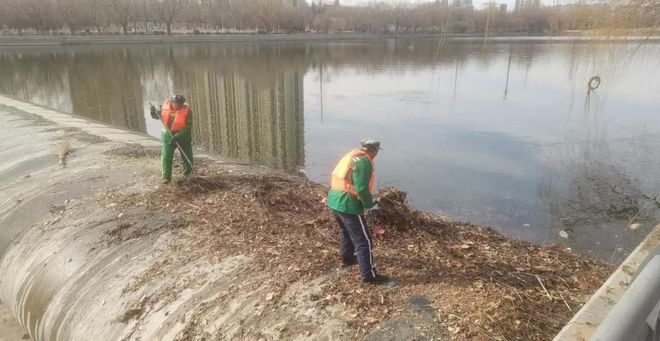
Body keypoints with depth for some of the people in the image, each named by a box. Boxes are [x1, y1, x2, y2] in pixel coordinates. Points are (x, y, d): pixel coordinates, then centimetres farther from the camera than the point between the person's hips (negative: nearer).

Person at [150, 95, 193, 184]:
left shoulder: (187, 110, -16)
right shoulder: (166, 105, -6)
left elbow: (188, 126, -19)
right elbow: (157, 116, 9)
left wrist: (178, 136, -27)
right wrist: (154, 112, -14)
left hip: (183, 136, -2)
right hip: (168, 135, 2)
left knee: (187, 156, 11)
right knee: (166, 156, -7)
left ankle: (187, 172, 37)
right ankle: (166, 177, -2)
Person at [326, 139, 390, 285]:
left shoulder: (351, 155, 14)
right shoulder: (364, 161, -14)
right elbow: (361, 188, -23)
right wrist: (370, 203, -5)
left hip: (334, 200, 10)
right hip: (348, 205, -10)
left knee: (345, 231, 31)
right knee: (363, 241, -1)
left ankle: (347, 258, 50)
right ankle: (369, 275, 4)